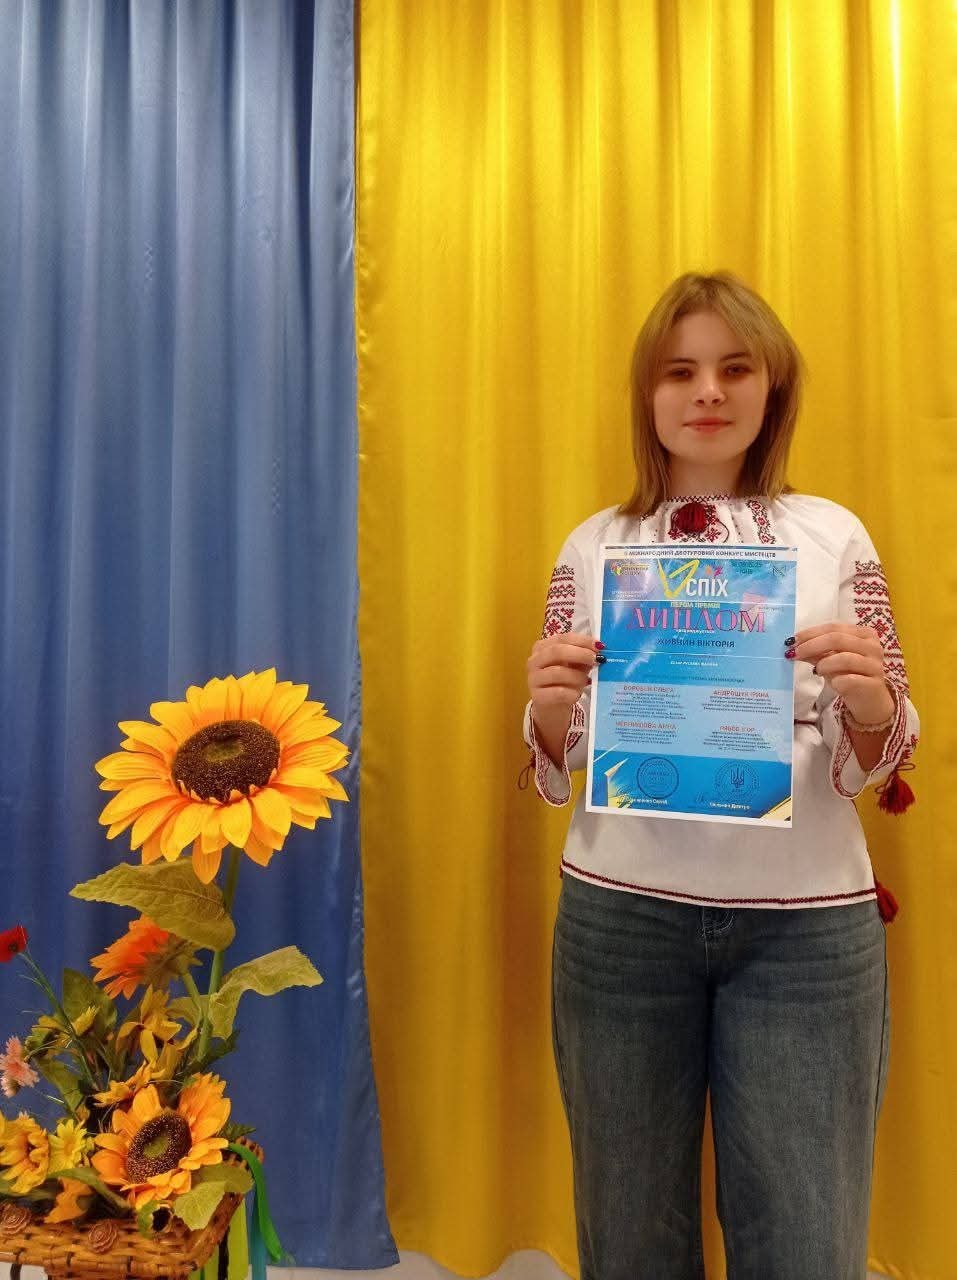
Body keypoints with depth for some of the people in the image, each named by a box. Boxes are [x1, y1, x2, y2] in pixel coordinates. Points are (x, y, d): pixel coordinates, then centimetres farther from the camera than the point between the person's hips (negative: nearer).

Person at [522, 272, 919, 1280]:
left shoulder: (834, 536, 3)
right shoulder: (594, 545, 4)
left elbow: (875, 768, 3)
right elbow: (559, 769, 5)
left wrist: (871, 705, -19)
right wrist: (549, 711, -17)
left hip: (807, 923, 0)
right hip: (620, 913, 1)